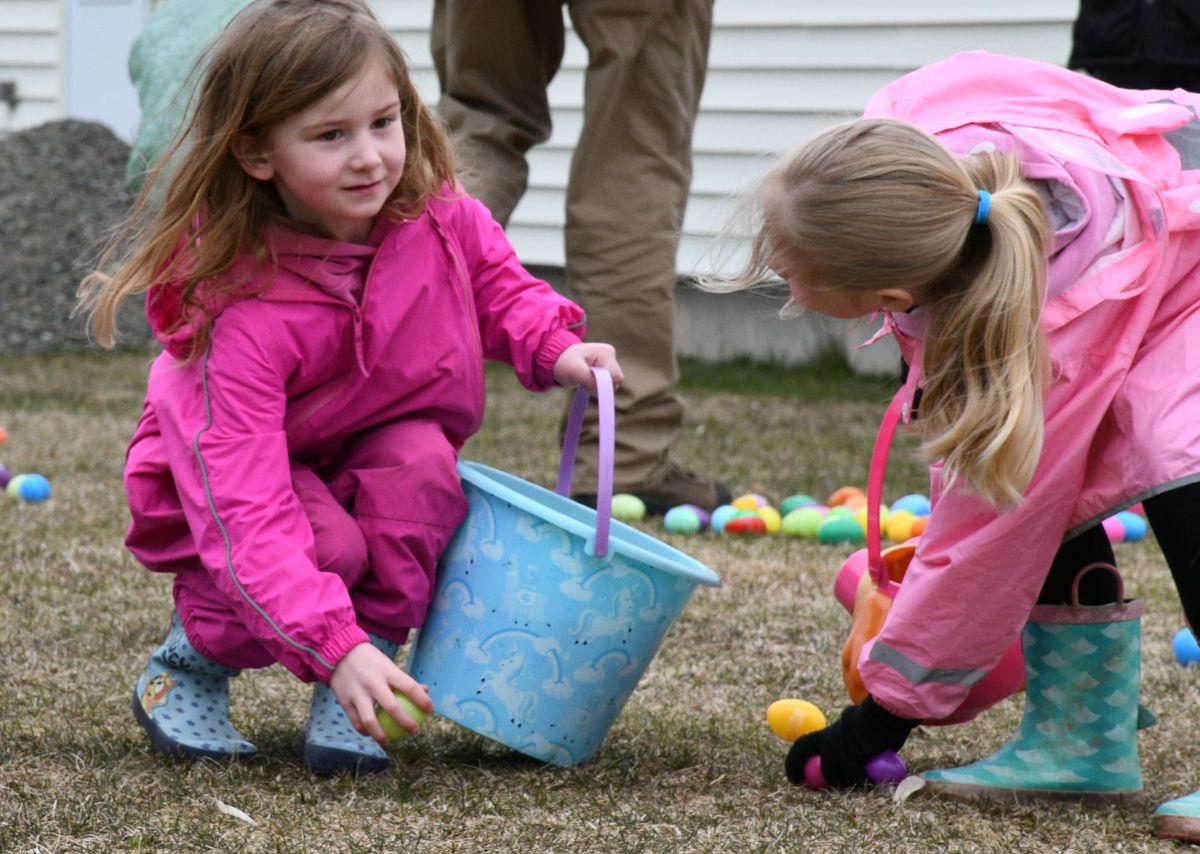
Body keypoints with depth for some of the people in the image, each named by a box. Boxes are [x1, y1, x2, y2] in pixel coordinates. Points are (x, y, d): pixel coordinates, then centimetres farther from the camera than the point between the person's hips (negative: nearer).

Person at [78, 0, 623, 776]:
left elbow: (495, 282, 6)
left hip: (389, 456, 4)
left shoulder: (439, 216, -21)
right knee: (327, 545, -35)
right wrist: (335, 646, -51)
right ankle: (191, 663, -3)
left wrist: (555, 347, -14)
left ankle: (351, 705, -18)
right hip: (239, 475, -4)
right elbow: (249, 513, -42)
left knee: (420, 460, -30)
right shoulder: (243, 313, -37)